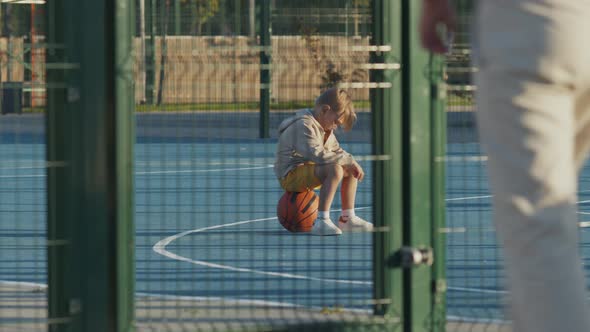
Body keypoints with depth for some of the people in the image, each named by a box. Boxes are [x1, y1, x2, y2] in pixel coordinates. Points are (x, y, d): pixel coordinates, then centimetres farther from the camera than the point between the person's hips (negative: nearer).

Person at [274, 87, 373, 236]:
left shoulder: (326, 128, 14)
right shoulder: (304, 125, -20)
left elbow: (336, 151, 21)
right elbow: (318, 155, -30)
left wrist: (352, 163, 0)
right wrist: (348, 160, -24)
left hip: (308, 171, 11)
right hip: (290, 175, -11)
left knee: (351, 170, 17)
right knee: (335, 170, -33)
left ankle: (347, 218, 22)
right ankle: (321, 222, -39)